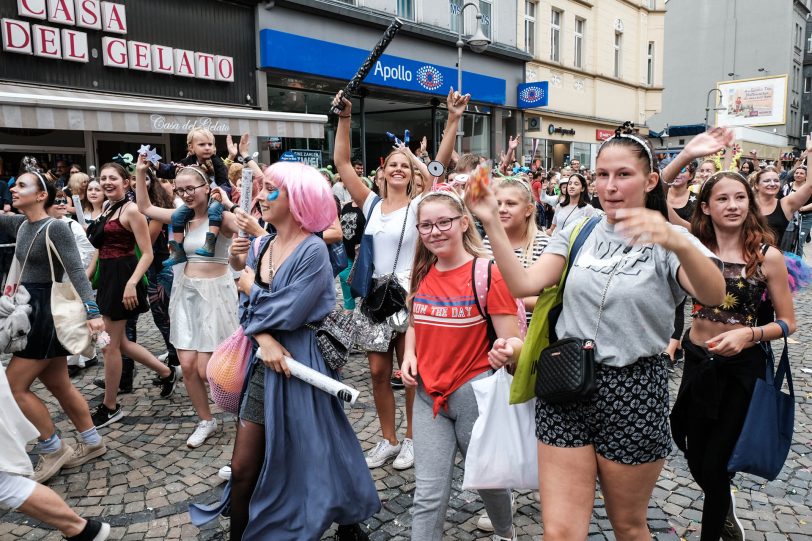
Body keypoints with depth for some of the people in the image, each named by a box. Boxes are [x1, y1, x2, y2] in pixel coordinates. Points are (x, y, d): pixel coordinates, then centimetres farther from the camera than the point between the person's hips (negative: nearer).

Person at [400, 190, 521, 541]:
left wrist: (506, 351, -39)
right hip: (428, 394, 3)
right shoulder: (421, 275, 1)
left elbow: (514, 341, -16)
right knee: (429, 494, 3)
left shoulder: (488, 273, -15)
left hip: (475, 393, -3)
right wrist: (409, 354, -3)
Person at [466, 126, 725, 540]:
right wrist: (492, 223, -16)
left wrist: (678, 242, -45)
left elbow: (713, 294, -25)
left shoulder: (670, 243, -4)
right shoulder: (578, 233, 6)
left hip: (635, 392, -1)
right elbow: (523, 284, -6)